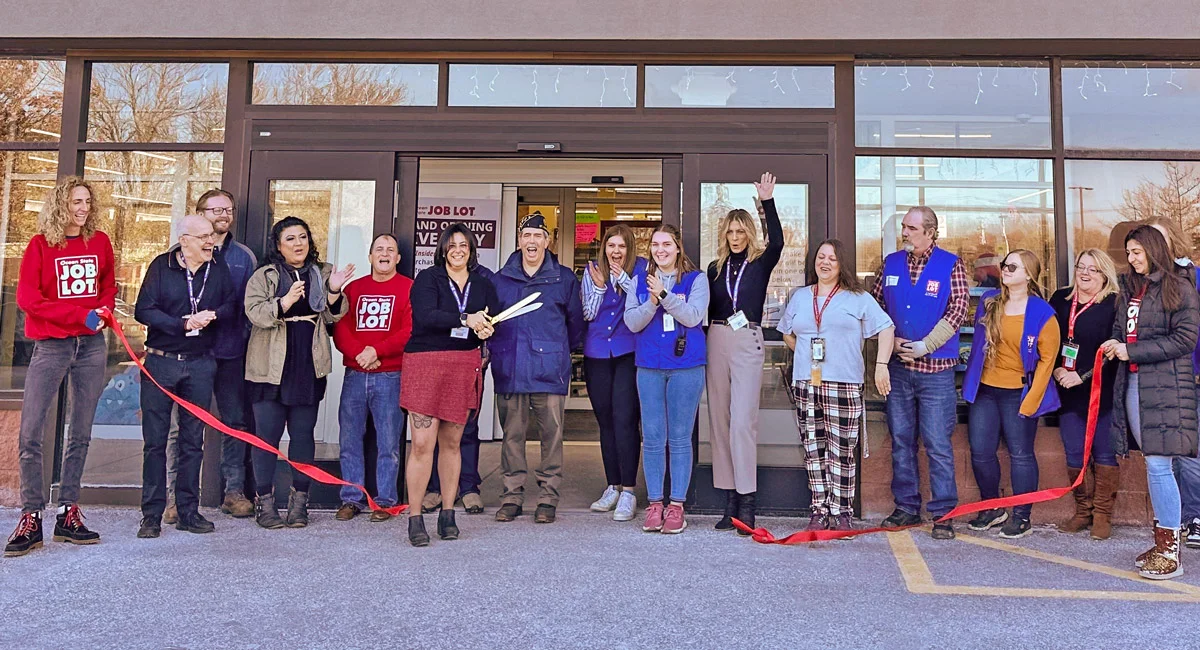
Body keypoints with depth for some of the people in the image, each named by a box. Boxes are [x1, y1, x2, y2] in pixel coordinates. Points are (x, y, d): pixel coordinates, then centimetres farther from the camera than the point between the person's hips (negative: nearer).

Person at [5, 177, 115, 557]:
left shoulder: (100, 242, 9)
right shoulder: (41, 245, -1)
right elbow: (27, 298, -7)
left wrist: (105, 310, 0)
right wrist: (80, 315, -14)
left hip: (91, 347, 3)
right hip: (50, 347, -3)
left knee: (80, 434, 6)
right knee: (30, 433, -7)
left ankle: (68, 515, 14)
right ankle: (31, 519, 3)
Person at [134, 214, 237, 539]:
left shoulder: (219, 269, 5)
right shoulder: (161, 266, -3)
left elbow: (232, 307, 5)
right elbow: (144, 310, -9)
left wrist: (213, 314, -14)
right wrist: (184, 323, -17)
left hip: (200, 365, 3)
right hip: (161, 362, -2)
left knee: (193, 440, 8)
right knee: (155, 440, 2)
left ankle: (188, 511, 16)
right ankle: (152, 515, 10)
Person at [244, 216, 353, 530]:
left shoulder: (322, 274, 12)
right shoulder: (264, 276, 4)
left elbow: (333, 317, 8)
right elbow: (255, 312, -10)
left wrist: (334, 293, -11)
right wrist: (285, 302, -26)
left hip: (309, 367, 2)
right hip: (271, 366, -2)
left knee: (303, 433, 6)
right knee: (267, 433, 0)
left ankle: (299, 499, 15)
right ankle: (264, 500, 9)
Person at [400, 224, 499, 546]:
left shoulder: (483, 284, 14)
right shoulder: (428, 278, 2)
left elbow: (495, 320, 6)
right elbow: (425, 316, -14)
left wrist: (485, 328, -17)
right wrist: (466, 319, -21)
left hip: (465, 367, 3)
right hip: (426, 362, -3)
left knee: (451, 442, 9)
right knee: (422, 443, -7)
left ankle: (447, 513, 19)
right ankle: (414, 517, 2)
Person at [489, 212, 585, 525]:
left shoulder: (564, 278, 8)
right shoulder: (501, 279, 13)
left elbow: (575, 320, 12)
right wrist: (496, 350, 9)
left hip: (549, 369, -2)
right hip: (510, 369, 2)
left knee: (551, 433, 0)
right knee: (512, 434, 5)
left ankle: (548, 498, 9)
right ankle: (512, 495, 14)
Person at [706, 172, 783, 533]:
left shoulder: (760, 263, 4)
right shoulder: (715, 268, 14)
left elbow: (777, 242, -17)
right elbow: (706, 311, 14)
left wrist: (767, 202, -21)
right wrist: (702, 347, 5)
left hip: (747, 342, -4)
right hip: (716, 341, 4)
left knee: (743, 421, -10)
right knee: (719, 420, 4)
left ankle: (746, 501, -4)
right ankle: (730, 501, 11)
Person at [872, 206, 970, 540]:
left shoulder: (951, 265, -2)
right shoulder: (891, 263, 8)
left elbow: (957, 311, -8)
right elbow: (875, 305, 10)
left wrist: (924, 345, -14)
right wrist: (890, 340, -4)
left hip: (936, 369, -4)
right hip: (898, 367, 4)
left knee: (938, 444, -1)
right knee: (901, 440, 10)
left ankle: (943, 513, 9)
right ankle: (906, 506, 22)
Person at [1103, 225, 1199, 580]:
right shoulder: (1130, 290, 17)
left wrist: (1132, 351, -12)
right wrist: (1115, 344, 0)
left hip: (1165, 386, -6)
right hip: (1132, 384, 6)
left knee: (1158, 464, -8)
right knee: (1153, 464, 10)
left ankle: (1171, 550, 0)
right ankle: (1161, 539, 18)